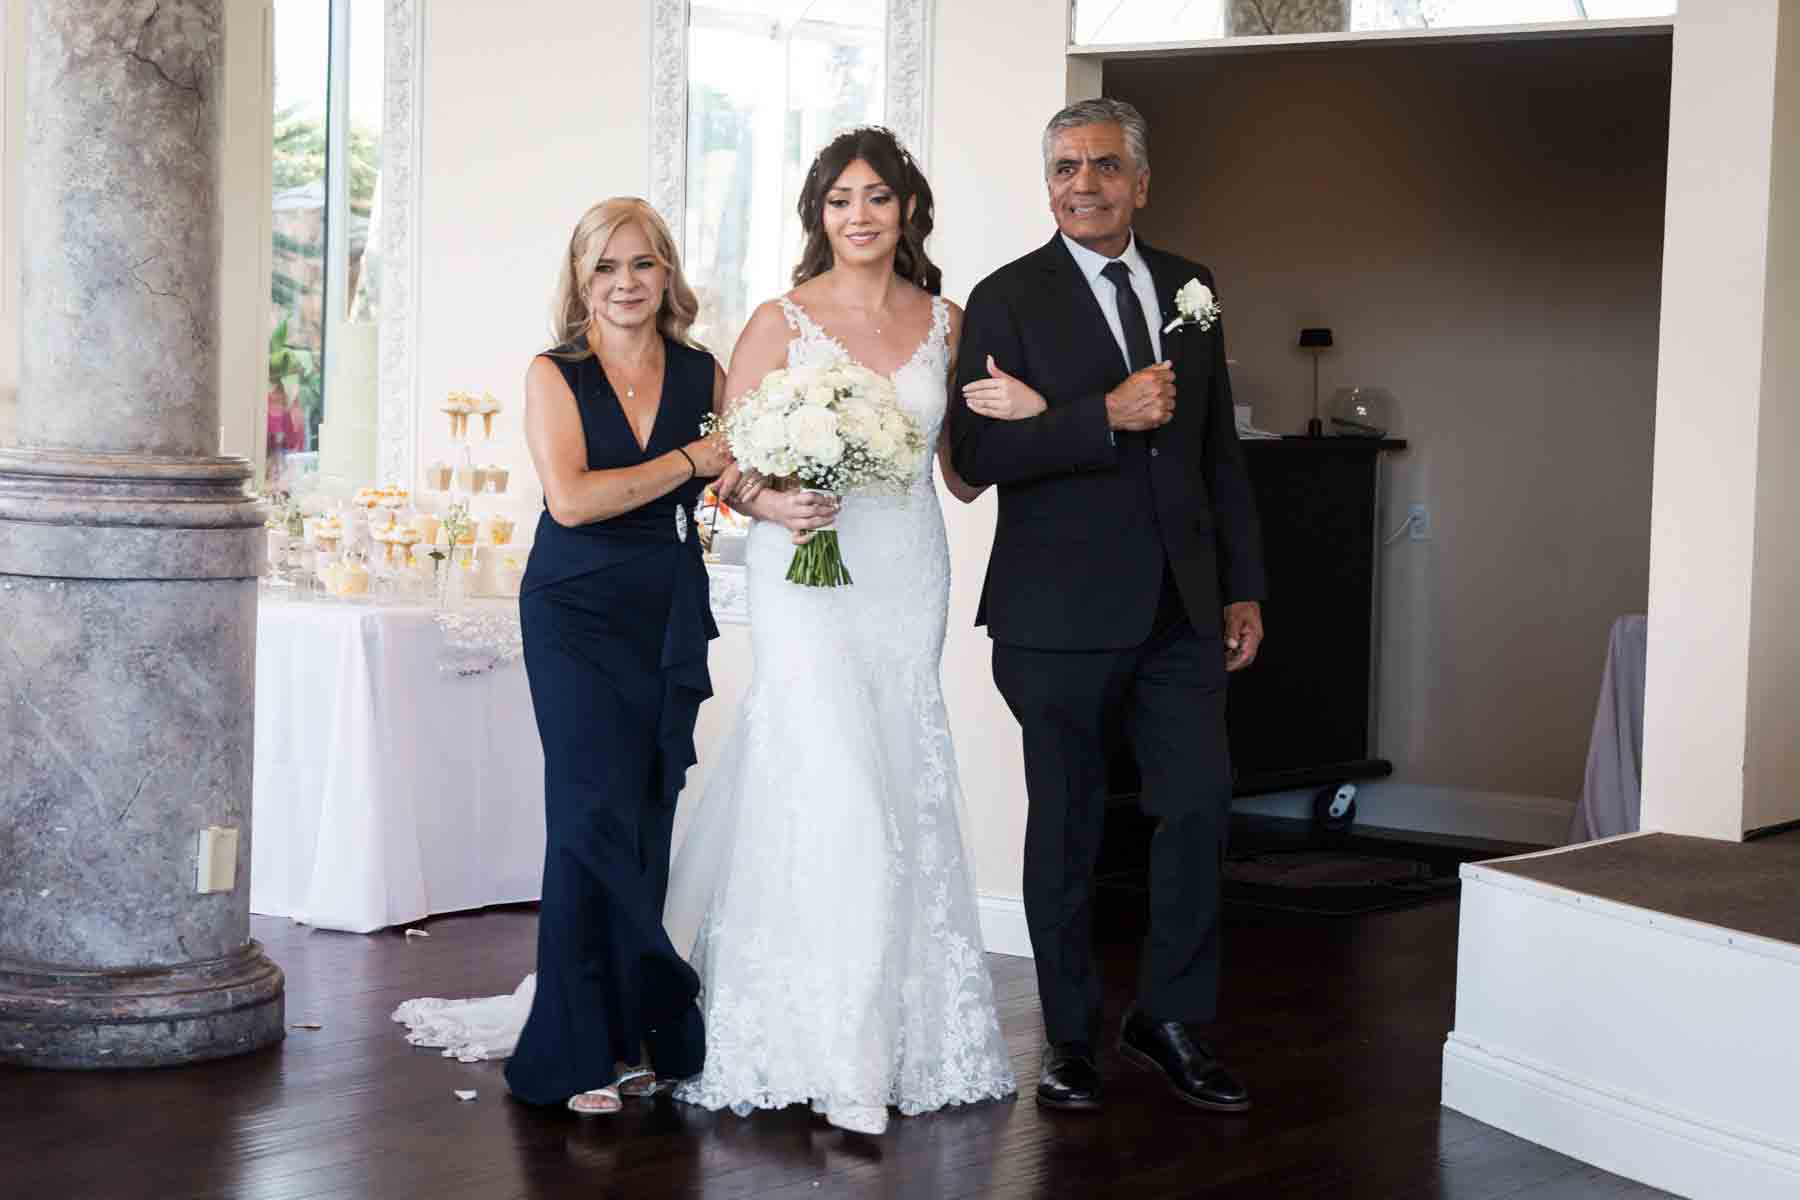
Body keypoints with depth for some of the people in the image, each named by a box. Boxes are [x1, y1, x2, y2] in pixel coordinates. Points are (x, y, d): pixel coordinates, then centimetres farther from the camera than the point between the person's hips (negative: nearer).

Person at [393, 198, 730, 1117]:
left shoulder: (702, 375, 7)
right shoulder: (555, 375, -2)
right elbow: (571, 497, -15)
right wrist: (688, 462, -12)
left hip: (671, 620, 3)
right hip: (580, 617, -3)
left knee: (649, 821, 5)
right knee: (598, 816, -8)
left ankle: (632, 1036, 13)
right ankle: (582, 1051, -2)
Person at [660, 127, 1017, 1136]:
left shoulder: (945, 322, 10)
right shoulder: (782, 321, 0)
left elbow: (963, 476, 14)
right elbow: (725, 455, -2)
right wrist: (769, 502, -22)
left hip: (909, 579, 4)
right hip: (809, 573, -4)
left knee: (906, 799, 6)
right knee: (840, 801, -12)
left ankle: (907, 1033, 18)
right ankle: (840, 1060, -7)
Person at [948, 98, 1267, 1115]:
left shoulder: (1190, 290, 11)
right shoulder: (1008, 299, -4)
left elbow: (1220, 450, 15)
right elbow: (977, 454, -14)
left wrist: (1243, 588, 12)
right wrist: (1107, 415, -22)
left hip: (1180, 609, 4)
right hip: (1062, 611, -4)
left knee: (1201, 802, -1)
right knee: (1067, 824, 7)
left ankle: (1172, 1021, 16)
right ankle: (1072, 1037, 20)